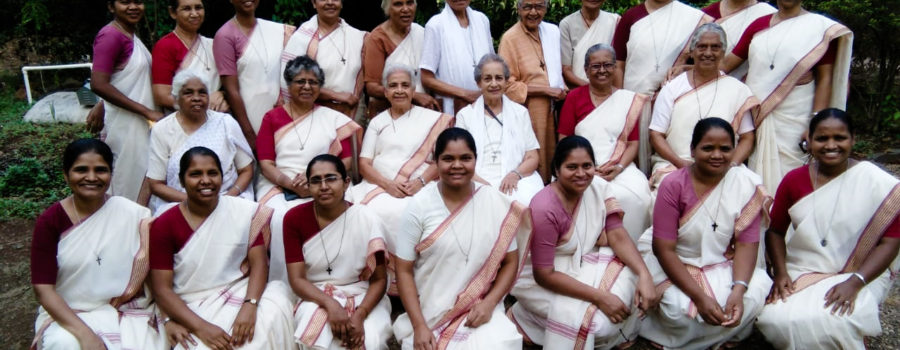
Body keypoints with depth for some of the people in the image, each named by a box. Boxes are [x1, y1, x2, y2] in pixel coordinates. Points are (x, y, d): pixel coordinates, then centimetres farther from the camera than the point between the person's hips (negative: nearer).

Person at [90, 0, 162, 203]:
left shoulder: (131, 34, 11)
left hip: (141, 123, 8)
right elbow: (99, 85, -22)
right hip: (126, 124, -8)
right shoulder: (110, 35, -14)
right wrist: (147, 112, -21)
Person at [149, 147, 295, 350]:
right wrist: (201, 327, -20)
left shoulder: (244, 211, 1)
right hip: (192, 310, -2)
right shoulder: (164, 225, -3)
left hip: (240, 295, 3)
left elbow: (259, 262, -5)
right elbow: (162, 288, -7)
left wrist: (249, 306, -24)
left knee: (277, 293, -27)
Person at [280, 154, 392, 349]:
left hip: (364, 298, 0)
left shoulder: (368, 220, -8)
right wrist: (331, 305, -25)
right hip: (316, 298, 1)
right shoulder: (294, 218, -5)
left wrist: (360, 315, -21)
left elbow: (379, 279, -4)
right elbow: (297, 279, -7)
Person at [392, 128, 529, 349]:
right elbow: (404, 270, -4)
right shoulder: (419, 206, -6)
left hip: (480, 309, 1)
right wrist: (419, 326, -11)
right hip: (429, 313, 0)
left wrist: (489, 304, -10)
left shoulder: (496, 204, -2)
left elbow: (510, 262, 5)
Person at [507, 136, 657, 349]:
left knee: (630, 276, -12)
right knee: (593, 318, -26)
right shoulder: (545, 209, -28)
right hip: (542, 278, -7)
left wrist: (644, 275, -28)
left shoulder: (599, 188, -9)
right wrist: (600, 297, -32)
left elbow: (618, 236, -11)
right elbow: (544, 275, -27)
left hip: (584, 261, 7)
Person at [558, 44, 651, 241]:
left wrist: (618, 168, -11)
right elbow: (564, 140, 4)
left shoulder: (630, 100, 11)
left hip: (620, 169, 1)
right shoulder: (574, 97, 9)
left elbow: (633, 143, 7)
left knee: (636, 197, -28)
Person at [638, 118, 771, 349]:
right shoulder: (673, 185, -17)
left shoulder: (748, 184, -10)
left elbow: (746, 244, -12)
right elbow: (664, 249, -18)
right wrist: (700, 296, -27)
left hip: (723, 265, 3)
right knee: (681, 308, -31)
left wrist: (738, 290, -29)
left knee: (754, 296, -25)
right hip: (674, 263, -3)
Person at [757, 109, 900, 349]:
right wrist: (780, 273, -6)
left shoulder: (879, 183, -8)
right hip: (801, 274, 3)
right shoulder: (794, 180, 1)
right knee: (775, 320, -24)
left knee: (834, 321, -33)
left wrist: (854, 283, -22)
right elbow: (776, 231, 9)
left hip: (861, 274, -3)